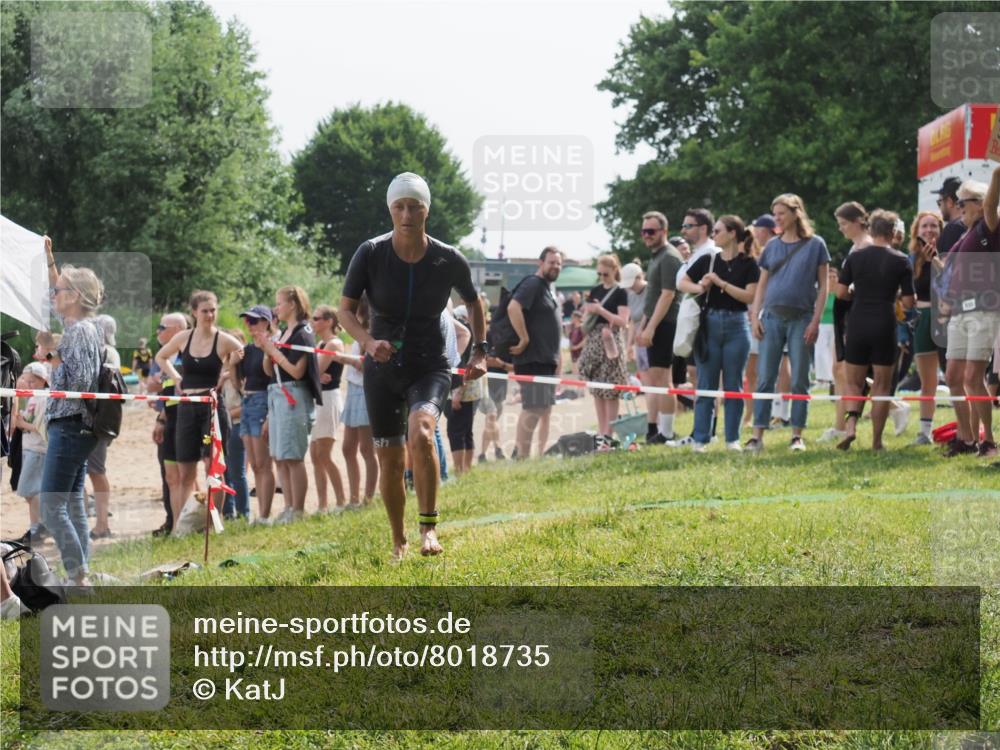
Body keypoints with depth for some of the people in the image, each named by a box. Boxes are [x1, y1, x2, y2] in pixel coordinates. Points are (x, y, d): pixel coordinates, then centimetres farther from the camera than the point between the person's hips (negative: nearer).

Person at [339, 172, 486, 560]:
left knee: (420, 432, -30)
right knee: (390, 460, 5)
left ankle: (429, 528, -22)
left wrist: (480, 350, 3)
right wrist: (368, 341, -24)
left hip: (430, 367, -1)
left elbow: (473, 302, 11)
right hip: (383, 368, 1)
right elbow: (346, 309, -5)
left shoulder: (449, 260, -9)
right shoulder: (370, 254, -11)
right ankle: (398, 543, 24)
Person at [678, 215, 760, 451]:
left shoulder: (748, 264, 0)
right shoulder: (708, 260, 8)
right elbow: (682, 283, 11)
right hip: (710, 323, 2)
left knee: (733, 385, 3)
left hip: (736, 325, -2)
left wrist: (721, 283, -13)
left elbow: (750, 296, -10)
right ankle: (700, 439, 3)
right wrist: (699, 288, -9)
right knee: (706, 385, 1)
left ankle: (732, 439, 9)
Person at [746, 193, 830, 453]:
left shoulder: (815, 244, 2)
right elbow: (762, 284, 13)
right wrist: (755, 316, 2)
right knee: (765, 379, -1)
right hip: (772, 317, 3)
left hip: (801, 319, -3)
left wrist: (815, 320, -7)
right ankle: (757, 436, -1)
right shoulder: (772, 246, 11)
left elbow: (823, 285, 1)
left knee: (799, 381, 1)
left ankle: (797, 435, 7)